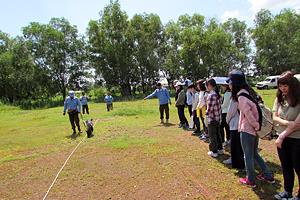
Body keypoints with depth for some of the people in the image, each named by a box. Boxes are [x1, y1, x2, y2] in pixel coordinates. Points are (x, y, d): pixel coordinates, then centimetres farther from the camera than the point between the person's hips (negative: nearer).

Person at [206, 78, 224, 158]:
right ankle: (220, 149, 32)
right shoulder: (218, 94, 6)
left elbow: (209, 108, -20)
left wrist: (206, 114, -3)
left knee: (212, 136, 5)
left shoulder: (211, 95, -20)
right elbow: (219, 106, 10)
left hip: (212, 118, -8)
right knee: (218, 134, 20)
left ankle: (214, 152, 15)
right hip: (218, 117, 8)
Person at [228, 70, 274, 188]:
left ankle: (251, 181, 24)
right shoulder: (248, 92, 6)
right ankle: (268, 176, 33)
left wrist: (257, 126, -11)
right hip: (254, 129, 8)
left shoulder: (241, 97, -21)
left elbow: (249, 115, -23)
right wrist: (257, 126, 11)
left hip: (247, 130, -8)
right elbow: (254, 110, 8)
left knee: (248, 156, 8)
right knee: (254, 154, 24)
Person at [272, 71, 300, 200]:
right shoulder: (279, 99, 2)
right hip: (282, 138, 5)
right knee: (286, 167, 17)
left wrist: (282, 136, -15)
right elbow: (274, 117, 1)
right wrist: (287, 123, -18)